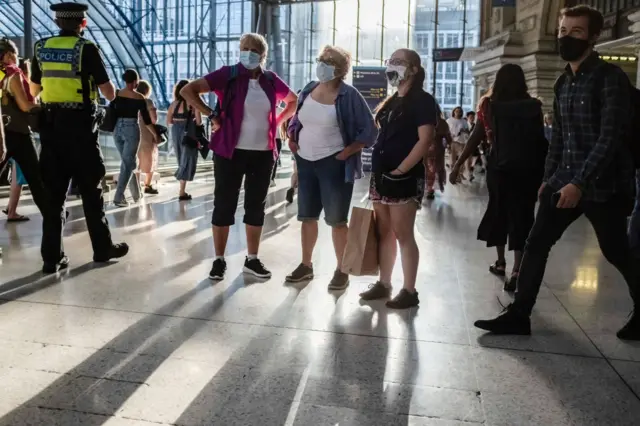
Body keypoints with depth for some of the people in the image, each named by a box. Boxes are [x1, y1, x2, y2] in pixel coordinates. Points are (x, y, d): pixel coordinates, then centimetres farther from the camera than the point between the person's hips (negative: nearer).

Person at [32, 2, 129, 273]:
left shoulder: (41, 48, 7)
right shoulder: (86, 49, -8)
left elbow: (35, 89, 20)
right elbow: (110, 94, -7)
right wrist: (110, 90, 16)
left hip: (51, 125, 4)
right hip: (80, 126, -4)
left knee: (53, 194, 7)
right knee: (91, 191, 7)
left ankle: (52, 257, 7)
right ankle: (103, 248, 17)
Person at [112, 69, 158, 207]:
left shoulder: (116, 94, 5)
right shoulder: (139, 98, -6)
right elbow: (146, 119, -4)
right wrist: (155, 134, 9)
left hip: (118, 129, 5)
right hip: (131, 130, -5)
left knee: (127, 162, 16)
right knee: (128, 164, -2)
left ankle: (136, 194, 25)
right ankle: (118, 197, -12)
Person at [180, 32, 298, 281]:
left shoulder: (271, 81, 6)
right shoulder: (229, 75, -5)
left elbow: (294, 101, 24)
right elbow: (188, 90, -7)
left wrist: (278, 121, 11)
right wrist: (212, 115, -11)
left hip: (263, 154, 4)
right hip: (231, 152, -3)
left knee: (256, 206, 10)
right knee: (224, 205, 2)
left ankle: (252, 260, 22)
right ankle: (219, 260, 14)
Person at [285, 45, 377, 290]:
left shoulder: (349, 95, -11)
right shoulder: (309, 89, 6)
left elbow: (369, 131, -10)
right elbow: (297, 119, 22)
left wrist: (347, 152, -15)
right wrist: (292, 138, 6)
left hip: (333, 164, -6)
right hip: (305, 162, 6)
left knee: (337, 219, 1)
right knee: (307, 216, 13)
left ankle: (341, 271, 14)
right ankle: (306, 265, 27)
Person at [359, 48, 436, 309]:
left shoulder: (422, 101, -6)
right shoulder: (391, 101, 17)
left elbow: (425, 140, -16)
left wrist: (400, 170, -20)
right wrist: (378, 171, 12)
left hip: (404, 177, -8)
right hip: (381, 175, 8)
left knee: (403, 234, -5)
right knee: (384, 232, 12)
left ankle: (410, 291, 4)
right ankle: (383, 284, 21)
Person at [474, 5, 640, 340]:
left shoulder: (610, 77, -11)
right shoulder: (563, 82, 11)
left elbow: (611, 137, -19)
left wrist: (580, 183, -24)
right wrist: (548, 178, 12)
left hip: (602, 184, -6)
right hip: (563, 181, 7)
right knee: (535, 245, 2)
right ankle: (518, 316, 10)